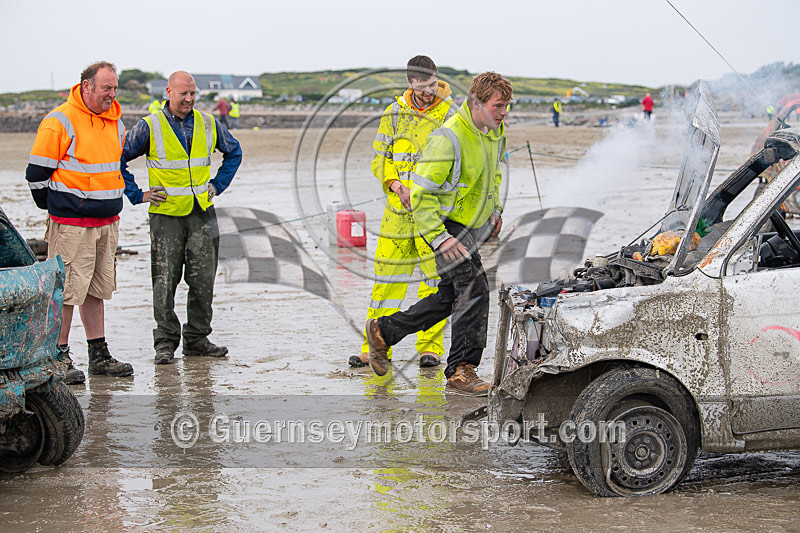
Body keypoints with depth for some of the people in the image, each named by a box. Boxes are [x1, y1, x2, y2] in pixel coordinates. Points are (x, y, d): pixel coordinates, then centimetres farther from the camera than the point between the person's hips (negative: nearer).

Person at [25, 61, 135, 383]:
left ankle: (99, 356, 19)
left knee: (97, 288, 13)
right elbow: (37, 173, -9)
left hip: (107, 222, 7)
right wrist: (55, 208, 0)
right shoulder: (59, 122, -12)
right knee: (67, 290, -5)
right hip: (70, 224, -7)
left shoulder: (116, 123, 10)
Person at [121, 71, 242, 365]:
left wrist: (218, 185, 13)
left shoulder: (207, 124, 6)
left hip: (202, 214, 4)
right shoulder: (149, 127, -5)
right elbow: (117, 159, 0)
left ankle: (197, 339, 15)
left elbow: (234, 152, 23)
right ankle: (165, 342, 8)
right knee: (165, 281, -2)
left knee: (203, 280, 5)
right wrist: (137, 195, -3)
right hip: (166, 216, -3)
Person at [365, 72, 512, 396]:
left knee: (450, 297, 15)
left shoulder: (496, 132, 4)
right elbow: (422, 192, -23)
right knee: (474, 289, -17)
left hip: (473, 225, 9)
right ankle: (461, 371, -9)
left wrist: (495, 209, 16)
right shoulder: (449, 138, -24)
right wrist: (438, 237, -28)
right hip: (445, 224, -9)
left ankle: (383, 330, 30)